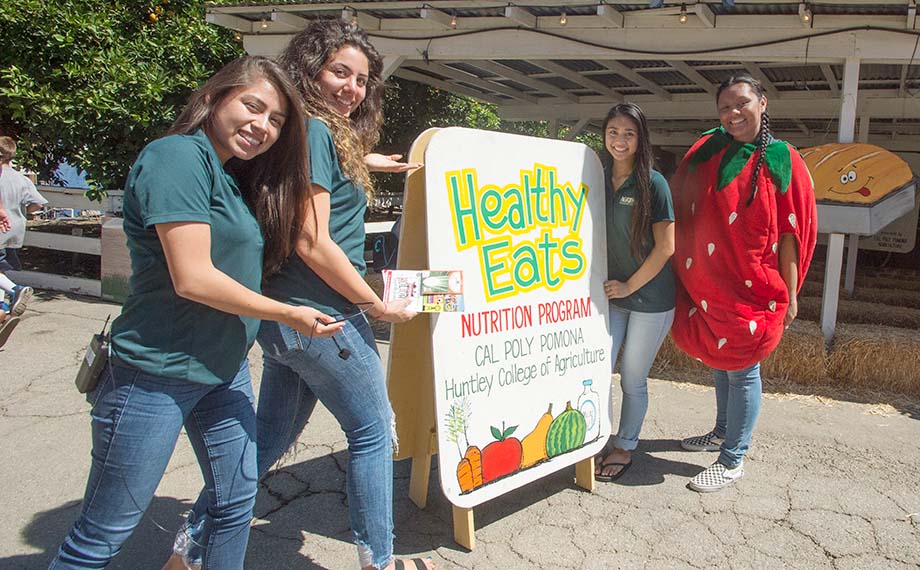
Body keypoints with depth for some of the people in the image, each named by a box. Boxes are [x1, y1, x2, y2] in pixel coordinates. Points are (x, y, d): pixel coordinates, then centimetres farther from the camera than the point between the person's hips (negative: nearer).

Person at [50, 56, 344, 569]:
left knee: (237, 504, 17)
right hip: (155, 375, -9)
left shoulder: (236, 178, 12)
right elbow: (193, 278, -23)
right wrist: (288, 315, -13)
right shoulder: (181, 155, -16)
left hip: (225, 369, 9)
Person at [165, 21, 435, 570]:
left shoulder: (324, 133, 13)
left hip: (282, 316, 10)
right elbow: (313, 242, -21)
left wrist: (358, 161, 26)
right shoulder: (314, 132, -15)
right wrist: (378, 305, -13)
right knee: (374, 431, 8)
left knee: (271, 437, 19)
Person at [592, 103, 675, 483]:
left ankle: (625, 448, 27)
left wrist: (630, 285, -10)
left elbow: (666, 247, -13)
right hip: (610, 294, 4)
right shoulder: (600, 179, 3)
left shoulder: (652, 183, -12)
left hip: (650, 298, -4)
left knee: (633, 379, 8)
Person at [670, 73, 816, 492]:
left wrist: (790, 293, -8)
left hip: (751, 285, -4)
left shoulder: (782, 161, -6)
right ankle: (723, 432, 39)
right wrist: (683, 268, 2)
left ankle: (732, 461, 15)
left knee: (741, 369, 3)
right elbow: (682, 210, 9)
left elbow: (791, 231, -6)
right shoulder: (706, 151, 4)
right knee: (720, 360, 19)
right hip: (707, 282, 5)